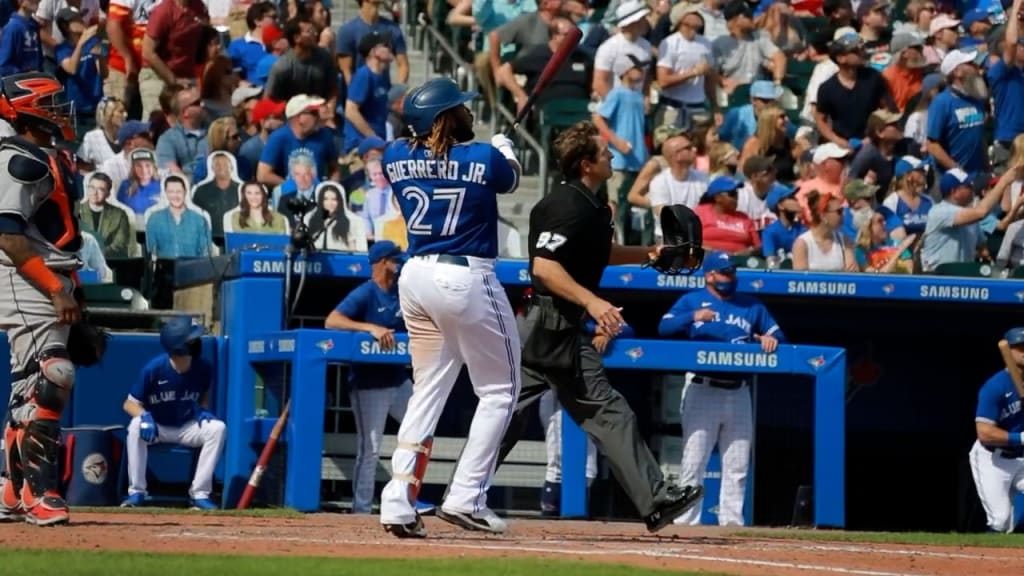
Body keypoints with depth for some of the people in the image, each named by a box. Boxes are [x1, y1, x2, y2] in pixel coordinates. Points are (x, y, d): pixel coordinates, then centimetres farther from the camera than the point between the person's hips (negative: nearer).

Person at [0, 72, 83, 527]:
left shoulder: (47, 158, 18)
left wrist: (67, 290, 20)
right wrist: (56, 290, -22)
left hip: (49, 286, 10)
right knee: (48, 379, -18)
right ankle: (39, 493, -18)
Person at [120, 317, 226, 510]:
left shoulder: (203, 368, -14)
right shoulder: (154, 369, -22)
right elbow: (130, 403, -13)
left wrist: (203, 409, -11)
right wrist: (145, 416, -35)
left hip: (187, 428, 3)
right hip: (156, 427, -3)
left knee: (218, 428, -25)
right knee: (136, 426, -35)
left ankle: (199, 493, -19)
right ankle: (136, 492, -23)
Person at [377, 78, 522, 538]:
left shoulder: (396, 158, 2)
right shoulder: (485, 158, -9)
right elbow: (511, 177, 14)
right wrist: (504, 147, 35)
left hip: (416, 276, 5)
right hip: (466, 279, -5)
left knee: (428, 390, 15)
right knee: (499, 389, 9)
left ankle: (398, 500, 2)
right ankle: (465, 498, 0)